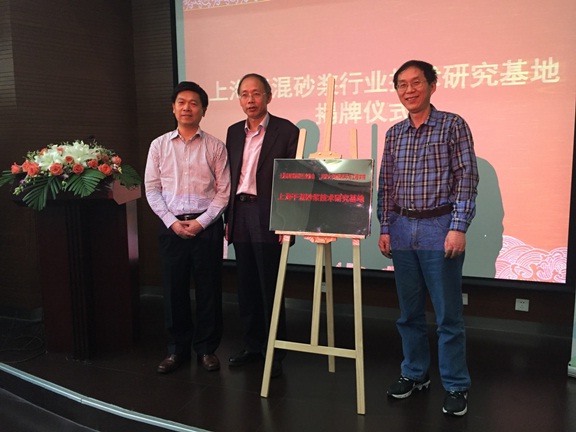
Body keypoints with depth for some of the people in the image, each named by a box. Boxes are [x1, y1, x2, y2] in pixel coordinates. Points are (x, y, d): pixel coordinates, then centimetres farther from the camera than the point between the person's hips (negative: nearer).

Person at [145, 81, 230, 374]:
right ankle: (178, 349, 22)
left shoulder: (215, 147, 2)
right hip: (172, 226, 2)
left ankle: (207, 348, 20)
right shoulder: (159, 145, 8)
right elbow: (152, 188, 5)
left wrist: (201, 222, -10)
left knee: (208, 289, 4)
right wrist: (172, 221, -6)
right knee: (173, 289, 7)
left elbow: (224, 190, -1)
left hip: (206, 226, -1)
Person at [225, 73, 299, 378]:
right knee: (247, 286, 13)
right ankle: (252, 345, 27)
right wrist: (228, 219, 12)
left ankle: (275, 352, 14)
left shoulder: (286, 131, -4)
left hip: (268, 218, -6)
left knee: (270, 287, 1)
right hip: (240, 216, 6)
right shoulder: (234, 132, 13)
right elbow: (229, 178, 15)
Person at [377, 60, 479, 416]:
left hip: (440, 229, -4)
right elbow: (386, 185, 12)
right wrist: (385, 229, 7)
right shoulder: (394, 134, 11)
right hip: (402, 230, 5)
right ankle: (415, 374, 28)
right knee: (410, 311, 13)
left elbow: (467, 179, -7)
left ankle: (457, 386, 16)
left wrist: (459, 228, -14)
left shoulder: (453, 125, -1)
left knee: (448, 314, 2)